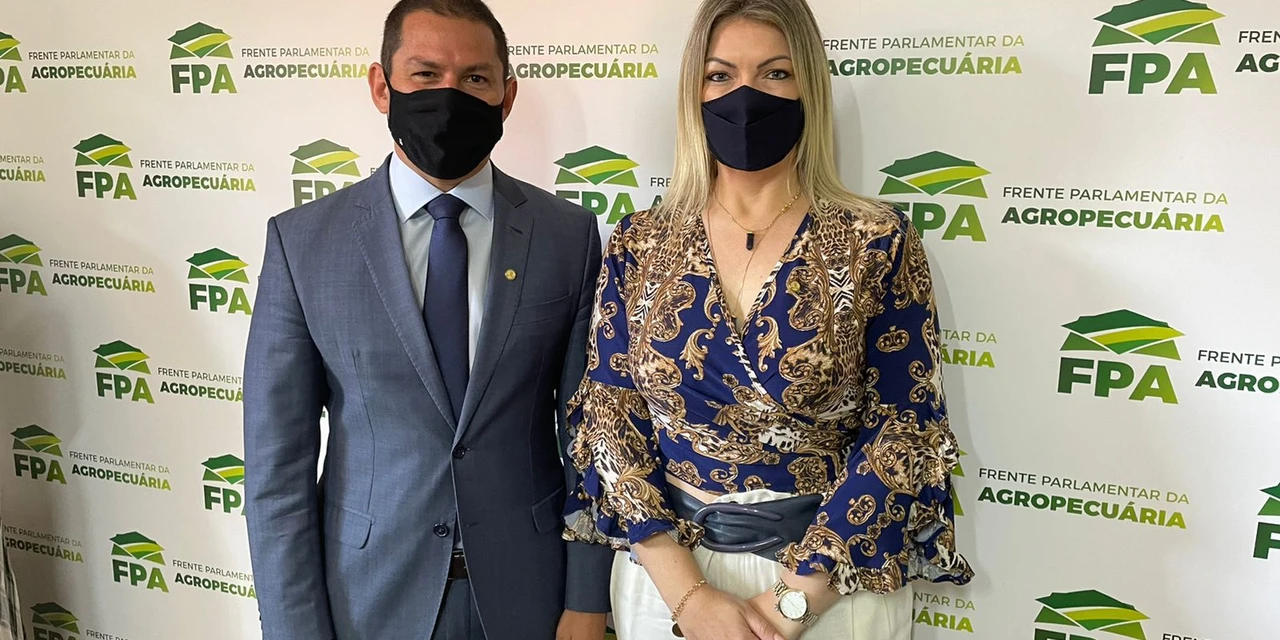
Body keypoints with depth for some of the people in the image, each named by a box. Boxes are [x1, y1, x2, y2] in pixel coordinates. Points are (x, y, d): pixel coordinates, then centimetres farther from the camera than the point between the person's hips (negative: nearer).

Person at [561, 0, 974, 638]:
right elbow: (609, 412, -4)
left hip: (832, 580, -1)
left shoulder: (878, 243, -8)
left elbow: (905, 430, -10)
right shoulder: (638, 244, -2)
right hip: (664, 569, 2)